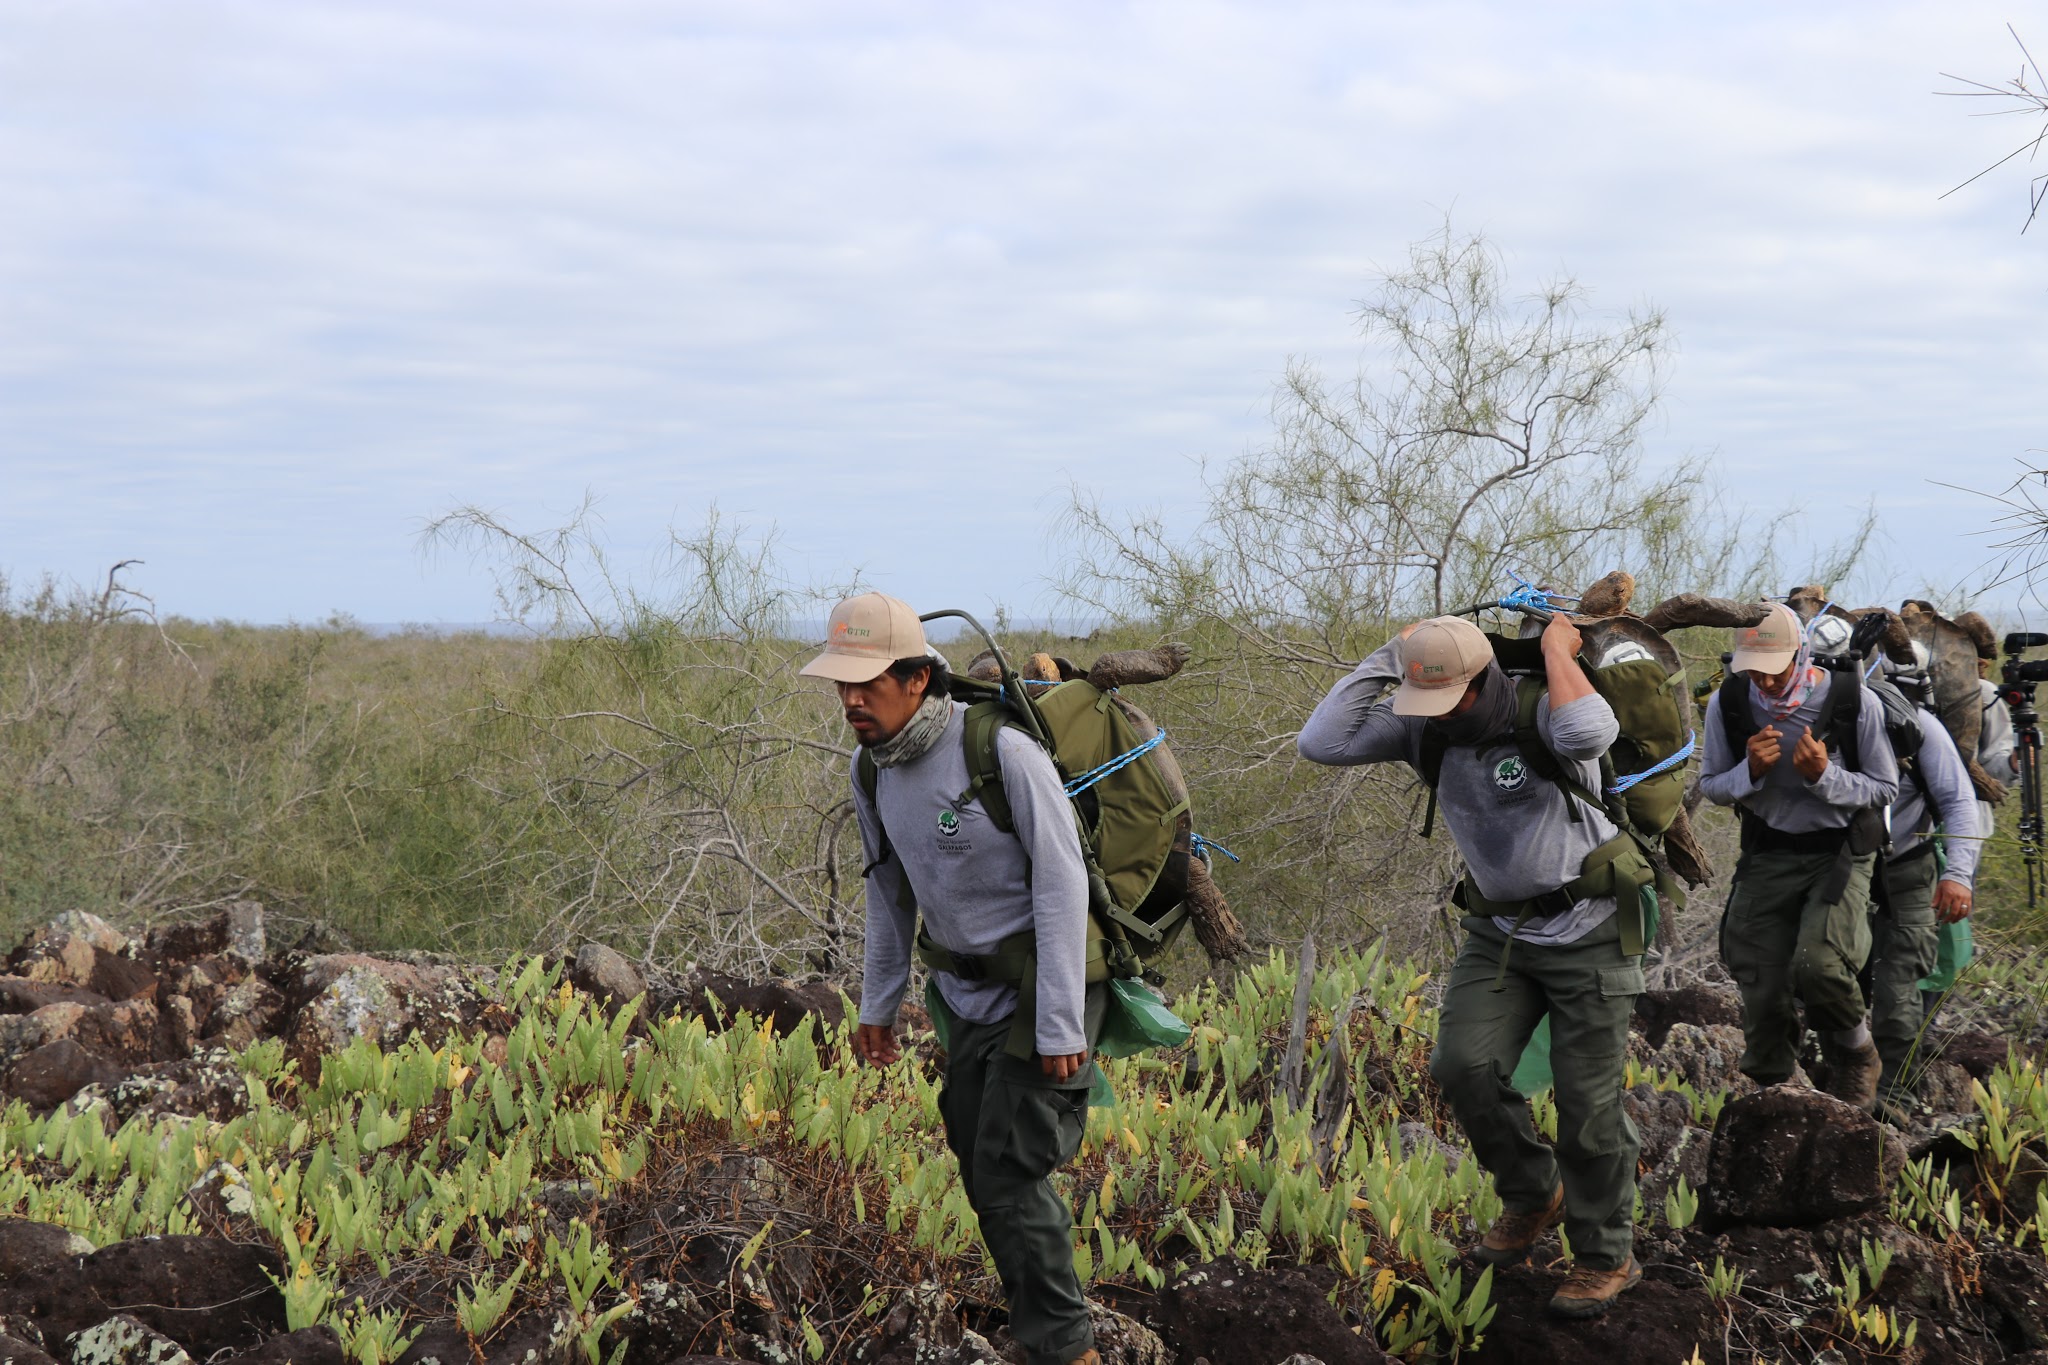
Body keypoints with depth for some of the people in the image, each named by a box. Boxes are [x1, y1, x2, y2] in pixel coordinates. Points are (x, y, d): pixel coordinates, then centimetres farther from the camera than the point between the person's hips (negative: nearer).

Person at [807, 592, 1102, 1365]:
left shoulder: (1002, 751, -24)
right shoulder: (874, 772, -2)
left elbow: (1062, 883, -21)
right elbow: (891, 892, 14)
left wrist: (1060, 1023, -22)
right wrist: (878, 1005, 17)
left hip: (1043, 986, -7)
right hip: (968, 994, 7)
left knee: (1011, 1172, -10)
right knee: (980, 1166, 10)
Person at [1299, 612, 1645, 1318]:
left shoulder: (1539, 710, -21)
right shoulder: (1419, 727, -6)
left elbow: (1589, 734, -46)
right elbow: (1322, 743, -16)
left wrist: (1557, 650, -30)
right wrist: (1388, 655, -15)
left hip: (1587, 928, -5)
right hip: (1499, 931, 5)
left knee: (1587, 1099, -1)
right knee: (1463, 1065, -11)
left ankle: (1605, 1256, 16)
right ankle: (1534, 1195, 15)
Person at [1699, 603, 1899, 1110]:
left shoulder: (1854, 702, -15)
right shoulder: (1727, 705, -7)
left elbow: (1885, 788, -4)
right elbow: (1710, 786, 5)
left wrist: (1825, 777, -23)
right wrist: (1750, 771, -17)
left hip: (1840, 853, -3)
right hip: (1767, 855, 3)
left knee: (1817, 964, -26)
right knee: (1762, 990, 0)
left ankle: (1856, 1058, 4)